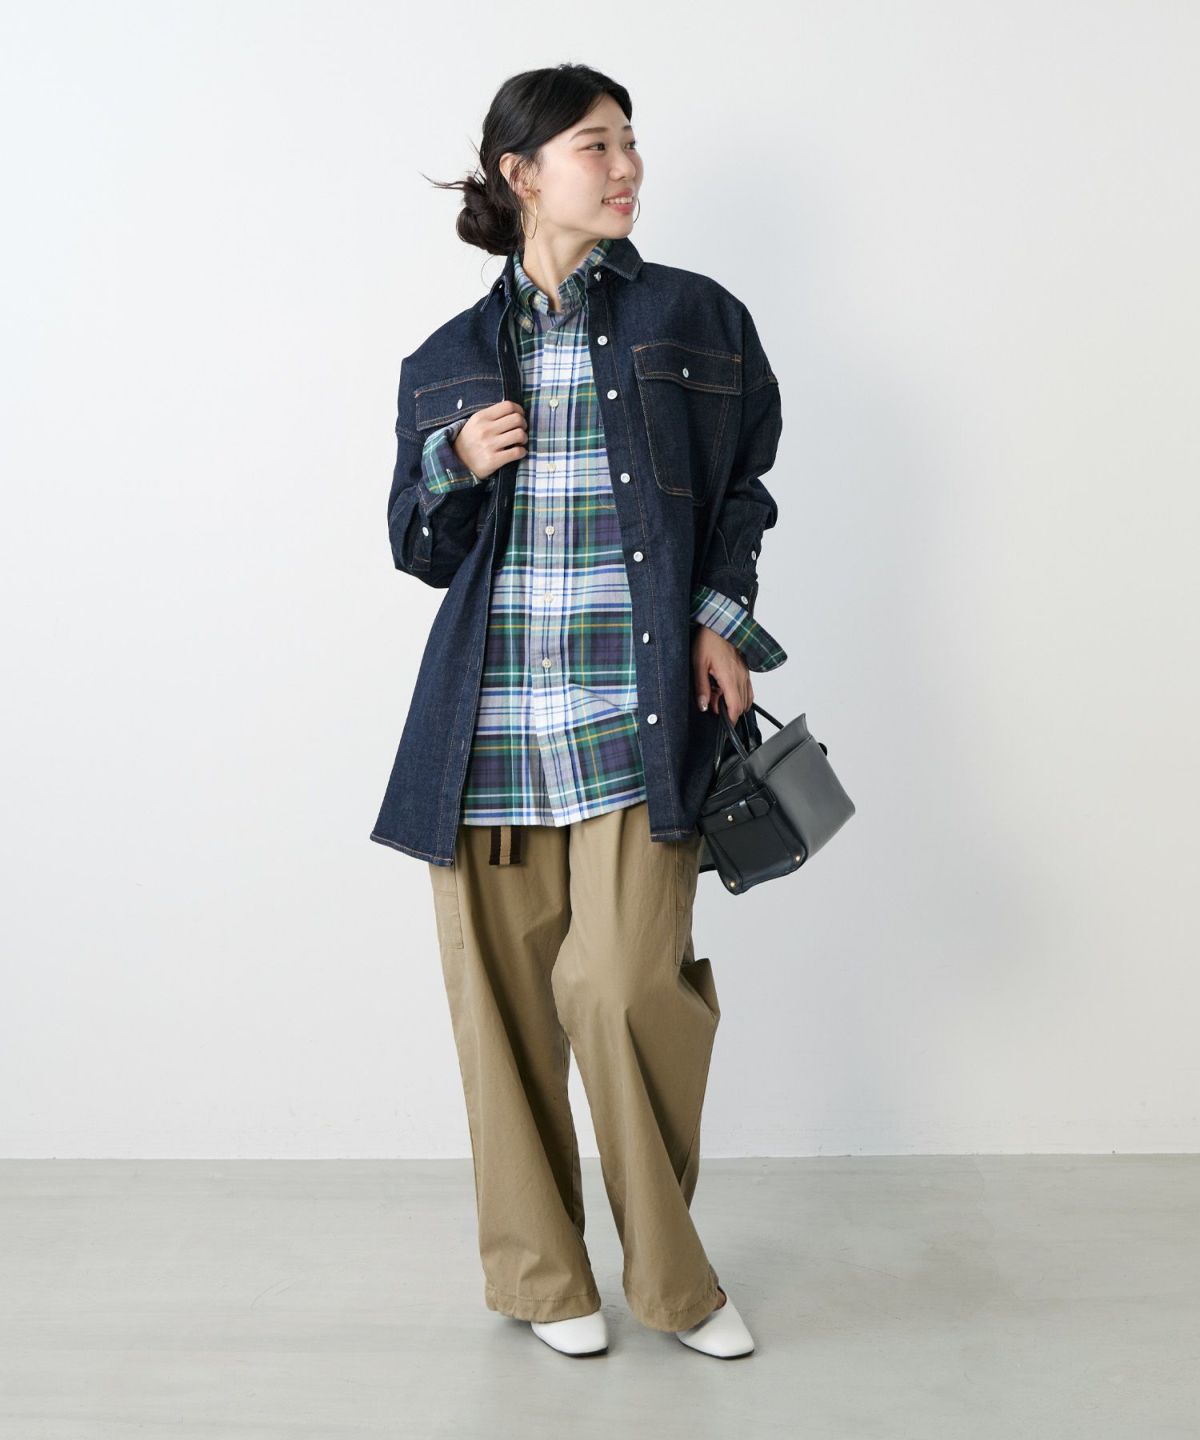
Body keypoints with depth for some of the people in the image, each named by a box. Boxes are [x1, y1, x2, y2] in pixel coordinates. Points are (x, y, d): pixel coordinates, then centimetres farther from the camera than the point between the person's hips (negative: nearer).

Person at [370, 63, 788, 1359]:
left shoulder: (693, 319, 9)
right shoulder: (449, 362, 12)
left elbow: (745, 486, 16)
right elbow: (421, 549, 16)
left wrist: (722, 619, 2)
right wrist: (452, 465, -4)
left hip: (640, 711, -2)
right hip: (489, 724, 2)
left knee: (626, 983, -11)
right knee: (502, 998, 4)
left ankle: (669, 1273, 14)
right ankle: (540, 1272, 24)